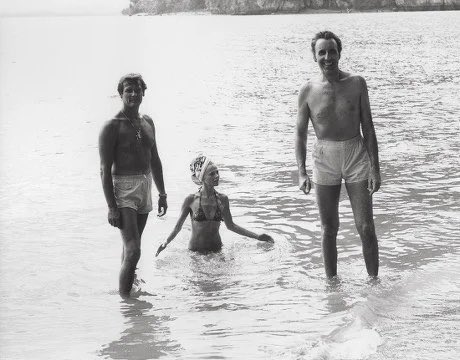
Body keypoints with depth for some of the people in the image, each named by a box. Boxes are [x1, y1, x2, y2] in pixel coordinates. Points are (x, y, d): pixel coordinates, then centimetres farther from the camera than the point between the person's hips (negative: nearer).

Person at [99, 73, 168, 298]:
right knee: (133, 250, -15)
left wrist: (162, 193, 20)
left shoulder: (147, 122, 12)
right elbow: (105, 169, -13)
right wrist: (111, 207, -19)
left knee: (130, 246, 18)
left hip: (145, 187, 7)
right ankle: (124, 298, -10)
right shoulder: (112, 126, -11)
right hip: (123, 189, -7)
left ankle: (128, 289, 30)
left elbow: (154, 160, 21)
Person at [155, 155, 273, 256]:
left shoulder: (222, 199, 0)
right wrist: (165, 244, -17)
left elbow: (230, 225, 12)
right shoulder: (191, 200, -8)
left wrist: (257, 236, 10)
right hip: (195, 251, -2)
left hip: (216, 250, 2)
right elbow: (178, 226, -1)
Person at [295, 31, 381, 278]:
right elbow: (300, 134, 3)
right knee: (329, 229, 8)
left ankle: (374, 281, 12)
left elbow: (368, 128, 2)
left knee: (366, 228, -1)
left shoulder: (357, 84, -1)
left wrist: (375, 168, -3)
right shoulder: (308, 91, -1)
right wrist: (301, 173, -7)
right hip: (324, 158, 0)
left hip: (356, 155, 0)